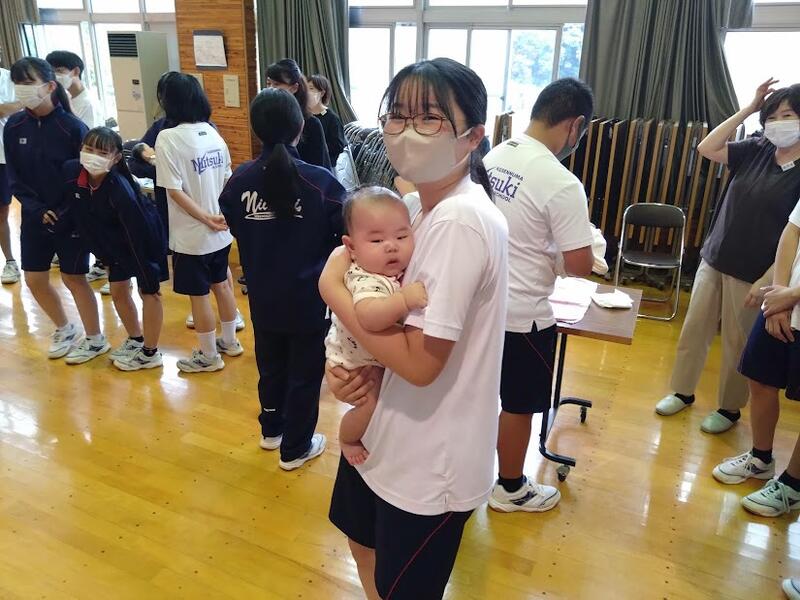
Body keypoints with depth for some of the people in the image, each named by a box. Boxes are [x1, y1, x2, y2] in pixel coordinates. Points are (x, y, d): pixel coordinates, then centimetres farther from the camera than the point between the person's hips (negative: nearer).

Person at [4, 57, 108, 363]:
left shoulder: (72, 127, -15)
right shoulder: (14, 126, -1)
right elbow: (13, 178, 1)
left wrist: (66, 214, -17)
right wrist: (36, 208, -12)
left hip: (71, 218, -5)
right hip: (34, 217, 5)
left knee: (73, 278, 4)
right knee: (34, 279, 11)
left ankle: (96, 340, 23)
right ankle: (65, 329, 35)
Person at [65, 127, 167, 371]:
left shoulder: (121, 190, -36)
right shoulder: (71, 172, -19)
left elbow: (139, 236, -30)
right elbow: (77, 208, 3)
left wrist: (150, 280, -25)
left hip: (145, 241, -7)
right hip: (115, 242, 7)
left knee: (148, 291, 2)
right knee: (118, 291, 16)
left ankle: (150, 353, 16)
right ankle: (135, 340, 37)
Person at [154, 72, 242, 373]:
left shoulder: (168, 138, -16)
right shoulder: (213, 133, 2)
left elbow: (175, 190, -20)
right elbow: (227, 180, 6)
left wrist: (206, 219, -15)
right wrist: (220, 215, 8)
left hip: (191, 235, -6)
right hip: (221, 230, 6)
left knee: (199, 294, 7)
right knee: (221, 284, 20)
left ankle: (209, 356, 22)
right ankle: (229, 341, 36)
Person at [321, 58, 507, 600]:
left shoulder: (460, 221, -28)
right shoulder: (417, 205, 1)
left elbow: (419, 361, -29)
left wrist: (332, 287, -19)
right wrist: (345, 362, -10)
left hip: (431, 457, -9)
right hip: (391, 431, 9)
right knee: (363, 538, 33)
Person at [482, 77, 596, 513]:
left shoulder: (491, 158, 0)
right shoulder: (562, 184, -22)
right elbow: (580, 266, -19)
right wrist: (563, 251, 2)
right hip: (523, 314, -7)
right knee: (519, 405, 13)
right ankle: (510, 490, 33)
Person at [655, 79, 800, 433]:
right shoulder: (757, 151, 2)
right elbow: (707, 149, -6)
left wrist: (768, 280, -18)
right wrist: (748, 109, -7)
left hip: (752, 273, -5)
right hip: (713, 259, 5)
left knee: (737, 342, 9)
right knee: (694, 330, 13)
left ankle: (730, 408, 28)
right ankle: (682, 391, 31)